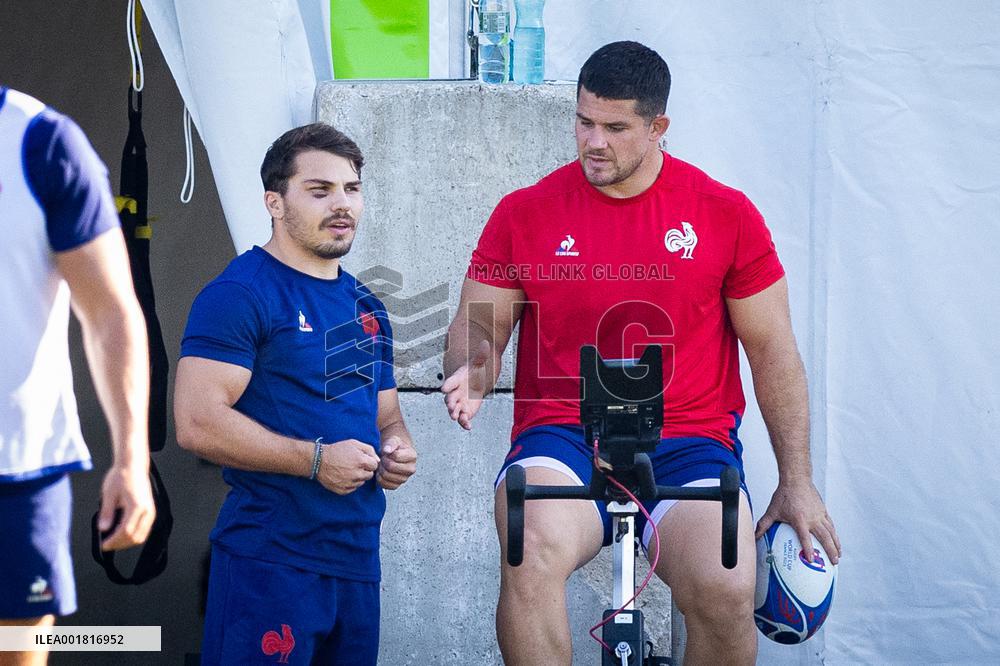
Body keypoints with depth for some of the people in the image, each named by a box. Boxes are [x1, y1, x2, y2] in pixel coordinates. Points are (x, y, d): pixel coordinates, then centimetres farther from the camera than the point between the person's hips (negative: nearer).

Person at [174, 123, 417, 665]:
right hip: (269, 561, -8)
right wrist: (316, 460, -19)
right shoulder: (240, 293, -8)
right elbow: (197, 422, -18)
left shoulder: (367, 308, 17)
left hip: (358, 560, 8)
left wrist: (398, 452, 5)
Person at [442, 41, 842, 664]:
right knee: (531, 555, -34)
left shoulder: (726, 214, 4)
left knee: (727, 592, -27)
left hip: (687, 445, 0)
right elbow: (479, 323, 11)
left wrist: (797, 482, 6)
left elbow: (773, 349, 9)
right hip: (563, 437, 0)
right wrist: (470, 374, -14)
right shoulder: (526, 212, 5)